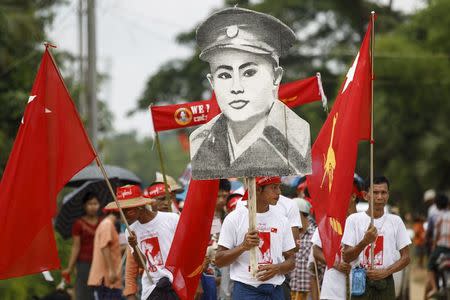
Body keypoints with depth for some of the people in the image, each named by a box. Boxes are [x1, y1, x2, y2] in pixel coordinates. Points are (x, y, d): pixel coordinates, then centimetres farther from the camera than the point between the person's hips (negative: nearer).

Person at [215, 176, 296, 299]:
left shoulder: (281, 220, 9)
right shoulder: (234, 218, -3)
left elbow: (290, 261, 12)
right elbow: (219, 260, -4)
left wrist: (277, 268, -11)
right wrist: (243, 246, -20)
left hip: (275, 290, 5)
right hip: (246, 290, -5)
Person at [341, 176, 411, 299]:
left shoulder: (395, 221, 5)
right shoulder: (353, 219, 0)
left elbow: (406, 257, 6)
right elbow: (346, 257, -4)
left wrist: (385, 272, -10)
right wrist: (365, 242, -21)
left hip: (385, 283, 2)